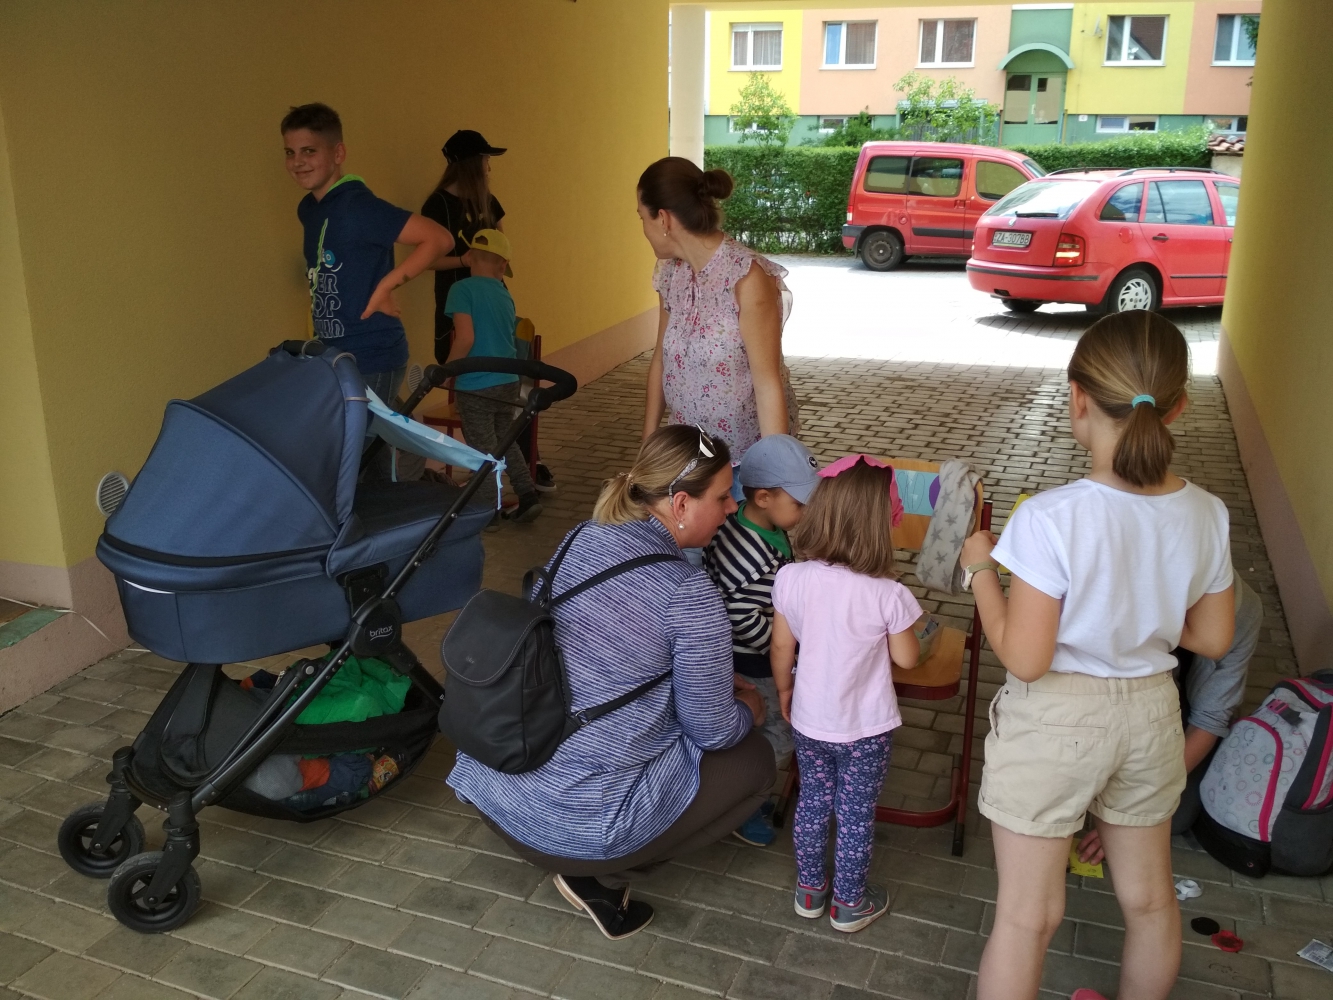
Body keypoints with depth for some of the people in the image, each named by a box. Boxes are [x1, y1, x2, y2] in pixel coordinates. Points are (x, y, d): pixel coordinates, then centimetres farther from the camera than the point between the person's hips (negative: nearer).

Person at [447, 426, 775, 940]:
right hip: (579, 822, -7)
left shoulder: (579, 541, 2)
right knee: (754, 760, 13)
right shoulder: (688, 593, -19)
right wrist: (750, 710, 15)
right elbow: (712, 732, -9)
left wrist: (718, 682, 20)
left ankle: (588, 866, 17)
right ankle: (603, 877, 6)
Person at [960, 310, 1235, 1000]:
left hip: (1055, 720, -5)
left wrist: (980, 567, -9)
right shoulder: (1207, 516, -9)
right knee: (1149, 899, 25)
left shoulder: (1050, 519, -26)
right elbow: (1212, 639, 2)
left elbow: (1024, 658, -22)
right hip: (1151, 713, 5)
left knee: (1026, 916, 11)